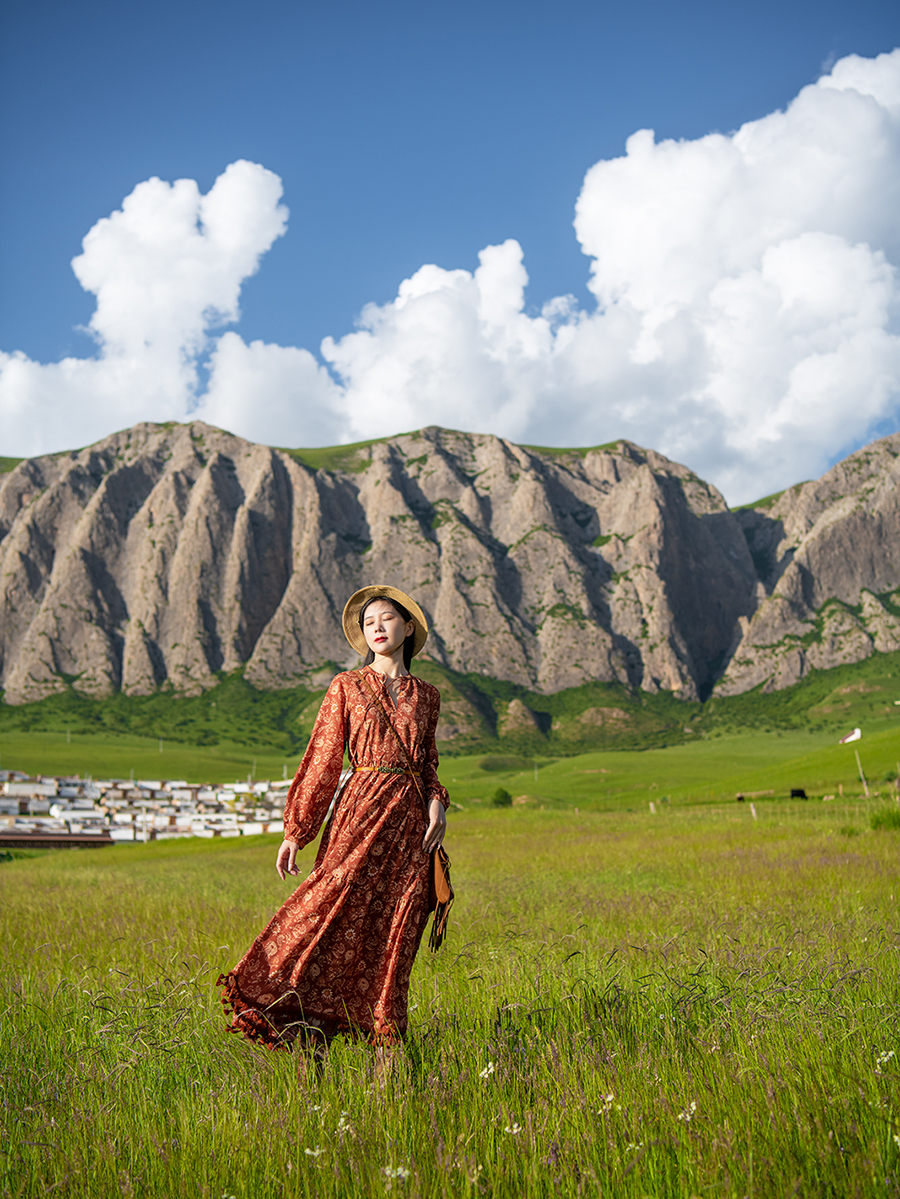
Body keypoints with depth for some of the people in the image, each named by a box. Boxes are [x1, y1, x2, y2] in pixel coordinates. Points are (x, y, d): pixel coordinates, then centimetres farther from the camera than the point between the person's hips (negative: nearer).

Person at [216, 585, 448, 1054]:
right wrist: (295, 830, 1)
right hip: (362, 809, -3)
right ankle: (302, 1033, -1)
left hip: (409, 822, 3)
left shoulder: (426, 696, 14)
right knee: (332, 913, -12)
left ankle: (385, 1043, 13)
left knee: (394, 935, 3)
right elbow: (321, 760, 4)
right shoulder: (347, 687, 6)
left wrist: (436, 802, 1)